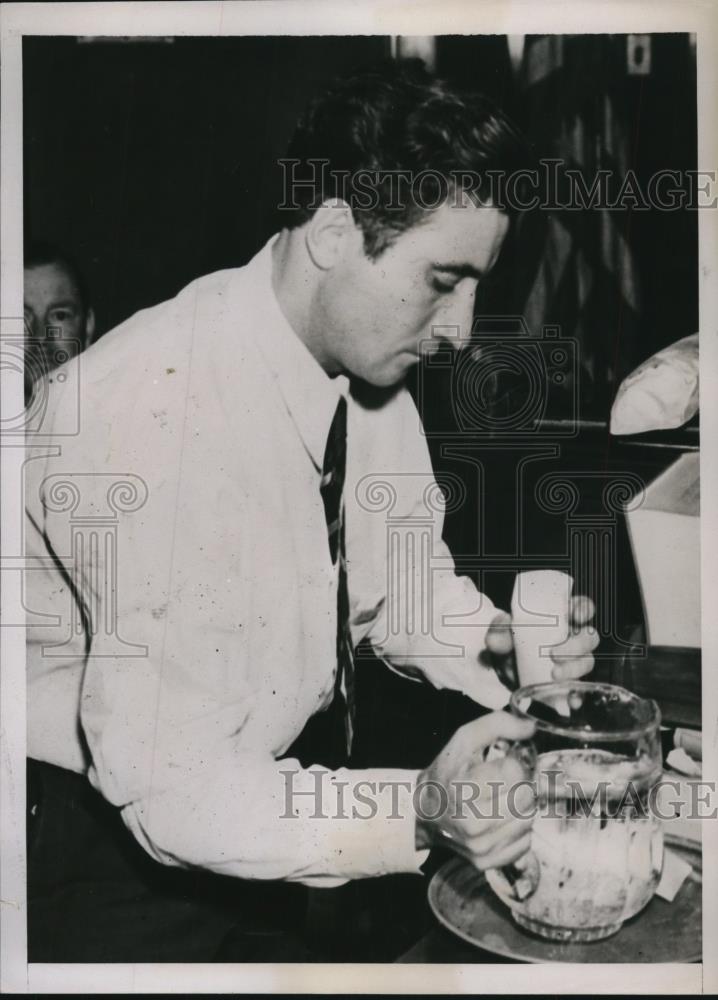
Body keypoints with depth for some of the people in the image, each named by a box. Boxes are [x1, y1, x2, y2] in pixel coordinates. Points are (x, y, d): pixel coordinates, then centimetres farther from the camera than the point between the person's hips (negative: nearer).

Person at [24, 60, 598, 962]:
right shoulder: (152, 413, -31)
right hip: (124, 832, -5)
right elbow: (169, 785, -29)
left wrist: (498, 644, -16)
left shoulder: (370, 360, -7)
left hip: (294, 761, 6)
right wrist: (414, 814, -40)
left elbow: (402, 579, 3)